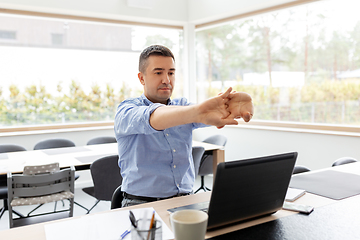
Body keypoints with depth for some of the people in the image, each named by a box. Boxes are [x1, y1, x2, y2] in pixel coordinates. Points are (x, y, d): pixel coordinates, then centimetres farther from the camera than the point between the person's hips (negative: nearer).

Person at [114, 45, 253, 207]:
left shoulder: (182, 106, 10)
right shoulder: (126, 111, -5)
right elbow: (152, 118, -28)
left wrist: (236, 106, -34)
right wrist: (198, 111, -46)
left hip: (185, 200, 4)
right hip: (142, 204, -4)